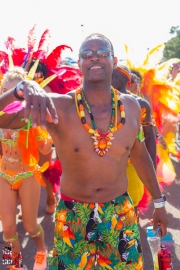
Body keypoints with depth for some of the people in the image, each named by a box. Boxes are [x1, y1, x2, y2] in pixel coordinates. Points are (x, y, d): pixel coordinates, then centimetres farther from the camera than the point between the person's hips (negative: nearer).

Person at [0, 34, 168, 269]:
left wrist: (159, 201, 15)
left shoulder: (131, 106, -6)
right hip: (74, 216, -2)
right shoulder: (58, 106, -17)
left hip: (121, 214, 3)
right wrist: (23, 89, -48)